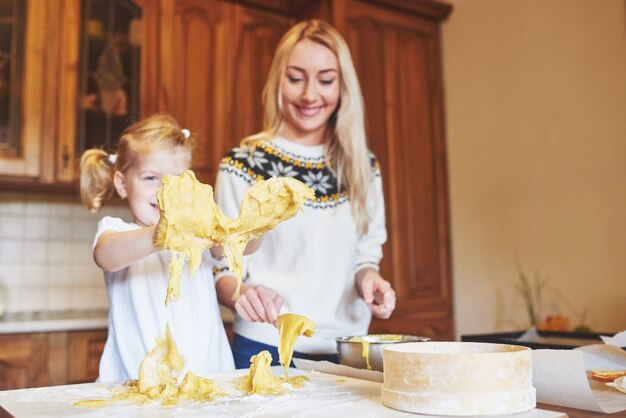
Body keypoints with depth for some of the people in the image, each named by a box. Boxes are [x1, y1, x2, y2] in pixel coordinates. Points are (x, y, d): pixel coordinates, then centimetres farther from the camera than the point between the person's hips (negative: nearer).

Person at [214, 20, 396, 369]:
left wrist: (368, 277, -9)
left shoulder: (363, 167, 3)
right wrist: (241, 292, -25)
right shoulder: (243, 165, -8)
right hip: (265, 350, -3)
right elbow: (223, 268, -5)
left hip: (346, 351, 4)